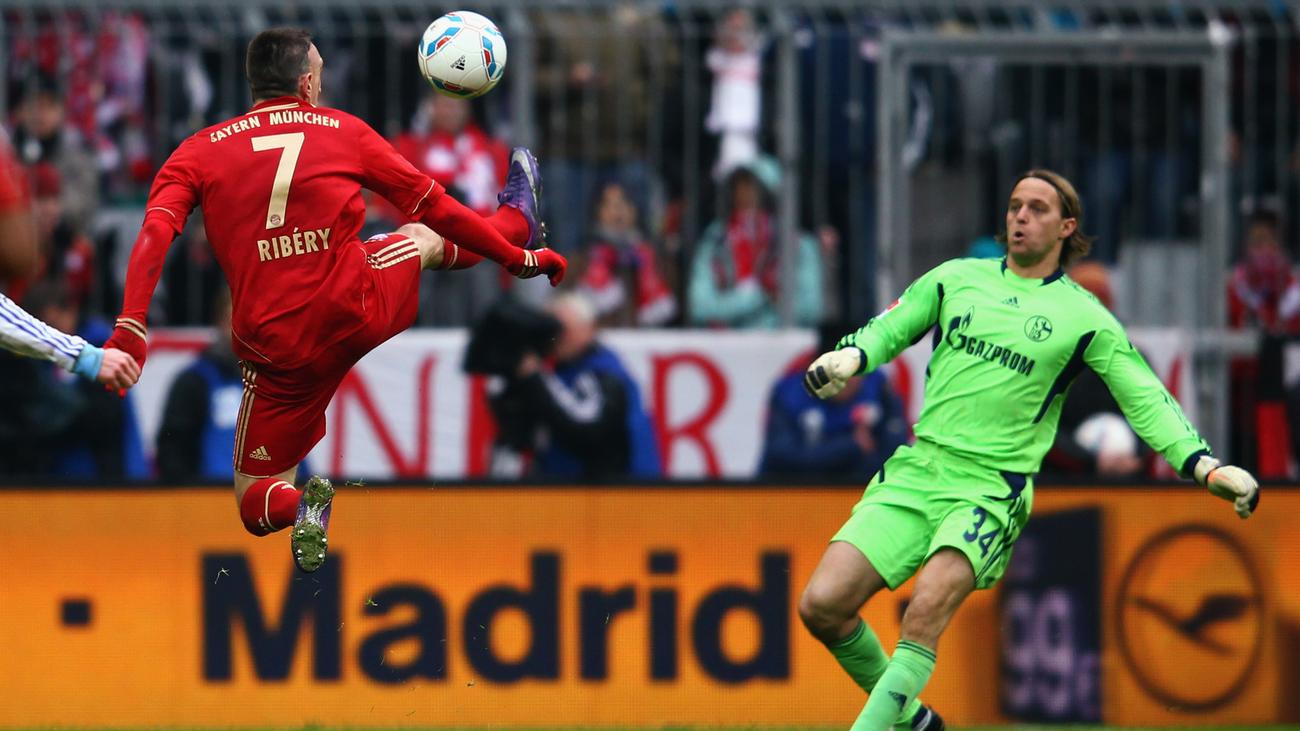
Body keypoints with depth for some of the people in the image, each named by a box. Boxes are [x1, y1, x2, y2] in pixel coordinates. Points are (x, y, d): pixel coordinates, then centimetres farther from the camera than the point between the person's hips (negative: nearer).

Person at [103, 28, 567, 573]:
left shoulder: (199, 152, -1)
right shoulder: (344, 133, 1)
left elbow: (154, 235, -16)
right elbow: (434, 208, 9)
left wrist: (128, 333, -23)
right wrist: (517, 258, 22)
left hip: (282, 356, -1)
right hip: (361, 313, 1)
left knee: (255, 506, 14)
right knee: (423, 238, 34)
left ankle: (301, 506, -21)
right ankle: (518, 223, 64)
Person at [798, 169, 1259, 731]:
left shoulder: (1085, 318, 5)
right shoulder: (956, 278, 12)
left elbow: (1146, 401, 3)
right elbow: (889, 328, 20)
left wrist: (1205, 466, -11)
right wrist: (850, 356, -4)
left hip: (992, 489, -4)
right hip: (915, 469, 4)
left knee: (930, 601, -31)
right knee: (822, 606, -9)